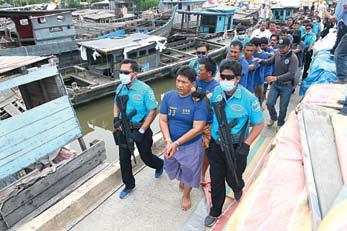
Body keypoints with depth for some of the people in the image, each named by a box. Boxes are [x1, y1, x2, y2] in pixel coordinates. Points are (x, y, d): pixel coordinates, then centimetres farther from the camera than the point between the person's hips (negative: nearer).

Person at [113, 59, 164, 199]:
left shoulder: (144, 89, -20)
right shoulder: (120, 87, -3)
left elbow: (153, 111, -17)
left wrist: (141, 131, -19)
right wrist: (116, 118, -5)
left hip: (139, 128, -4)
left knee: (146, 157, 11)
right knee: (124, 159, 10)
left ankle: (160, 165, 47)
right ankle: (129, 185, 33)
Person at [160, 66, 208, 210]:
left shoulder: (199, 101, -22)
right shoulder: (168, 96, -10)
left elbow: (197, 128, -23)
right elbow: (163, 120, -8)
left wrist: (176, 143, -28)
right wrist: (168, 141, -22)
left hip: (191, 145, -4)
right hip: (171, 142, 4)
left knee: (189, 173, 16)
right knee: (171, 168, 25)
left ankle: (186, 195, 48)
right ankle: (181, 180, 61)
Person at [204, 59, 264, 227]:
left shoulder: (248, 98, -19)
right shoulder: (217, 91, -7)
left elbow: (259, 124, -11)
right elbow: (209, 112, 10)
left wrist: (246, 145, -17)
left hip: (235, 148, -3)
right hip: (215, 144, 3)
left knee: (232, 178, 17)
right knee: (216, 180, 15)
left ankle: (238, 189, 56)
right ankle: (215, 212, 37)